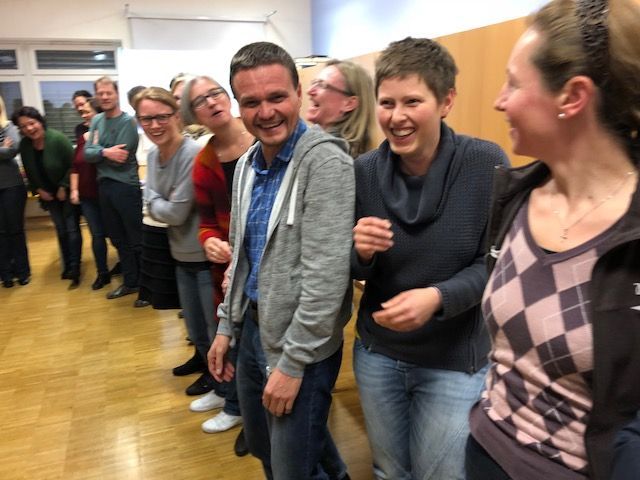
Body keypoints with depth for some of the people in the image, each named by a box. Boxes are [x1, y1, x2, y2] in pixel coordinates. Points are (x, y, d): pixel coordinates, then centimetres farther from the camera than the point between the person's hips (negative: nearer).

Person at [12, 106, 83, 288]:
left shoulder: (57, 138, -22)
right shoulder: (24, 145, -7)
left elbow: (72, 164, -18)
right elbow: (29, 172, 7)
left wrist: (64, 188, -17)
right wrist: (38, 190, -2)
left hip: (67, 191, -5)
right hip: (49, 194, 5)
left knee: (72, 229, -4)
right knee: (61, 231, 13)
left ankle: (74, 270, 2)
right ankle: (67, 266, 25)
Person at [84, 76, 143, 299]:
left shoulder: (127, 122, -9)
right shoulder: (96, 120, 11)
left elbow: (120, 158, -15)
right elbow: (87, 154, 3)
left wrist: (98, 150, -2)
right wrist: (105, 152, -14)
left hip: (126, 186, -7)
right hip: (104, 186, 7)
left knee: (136, 240, -1)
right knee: (118, 239, 14)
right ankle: (130, 282, 26)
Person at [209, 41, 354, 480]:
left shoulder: (325, 162, -21)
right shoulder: (247, 164, 5)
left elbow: (327, 274, -23)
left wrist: (293, 361, -20)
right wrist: (227, 325, 12)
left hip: (302, 346, -8)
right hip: (253, 330, 8)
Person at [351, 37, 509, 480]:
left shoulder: (487, 164, -16)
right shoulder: (364, 171, -9)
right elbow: (356, 272, 1)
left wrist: (438, 297, -29)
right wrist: (361, 253, -22)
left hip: (456, 361, -2)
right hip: (377, 353, 3)